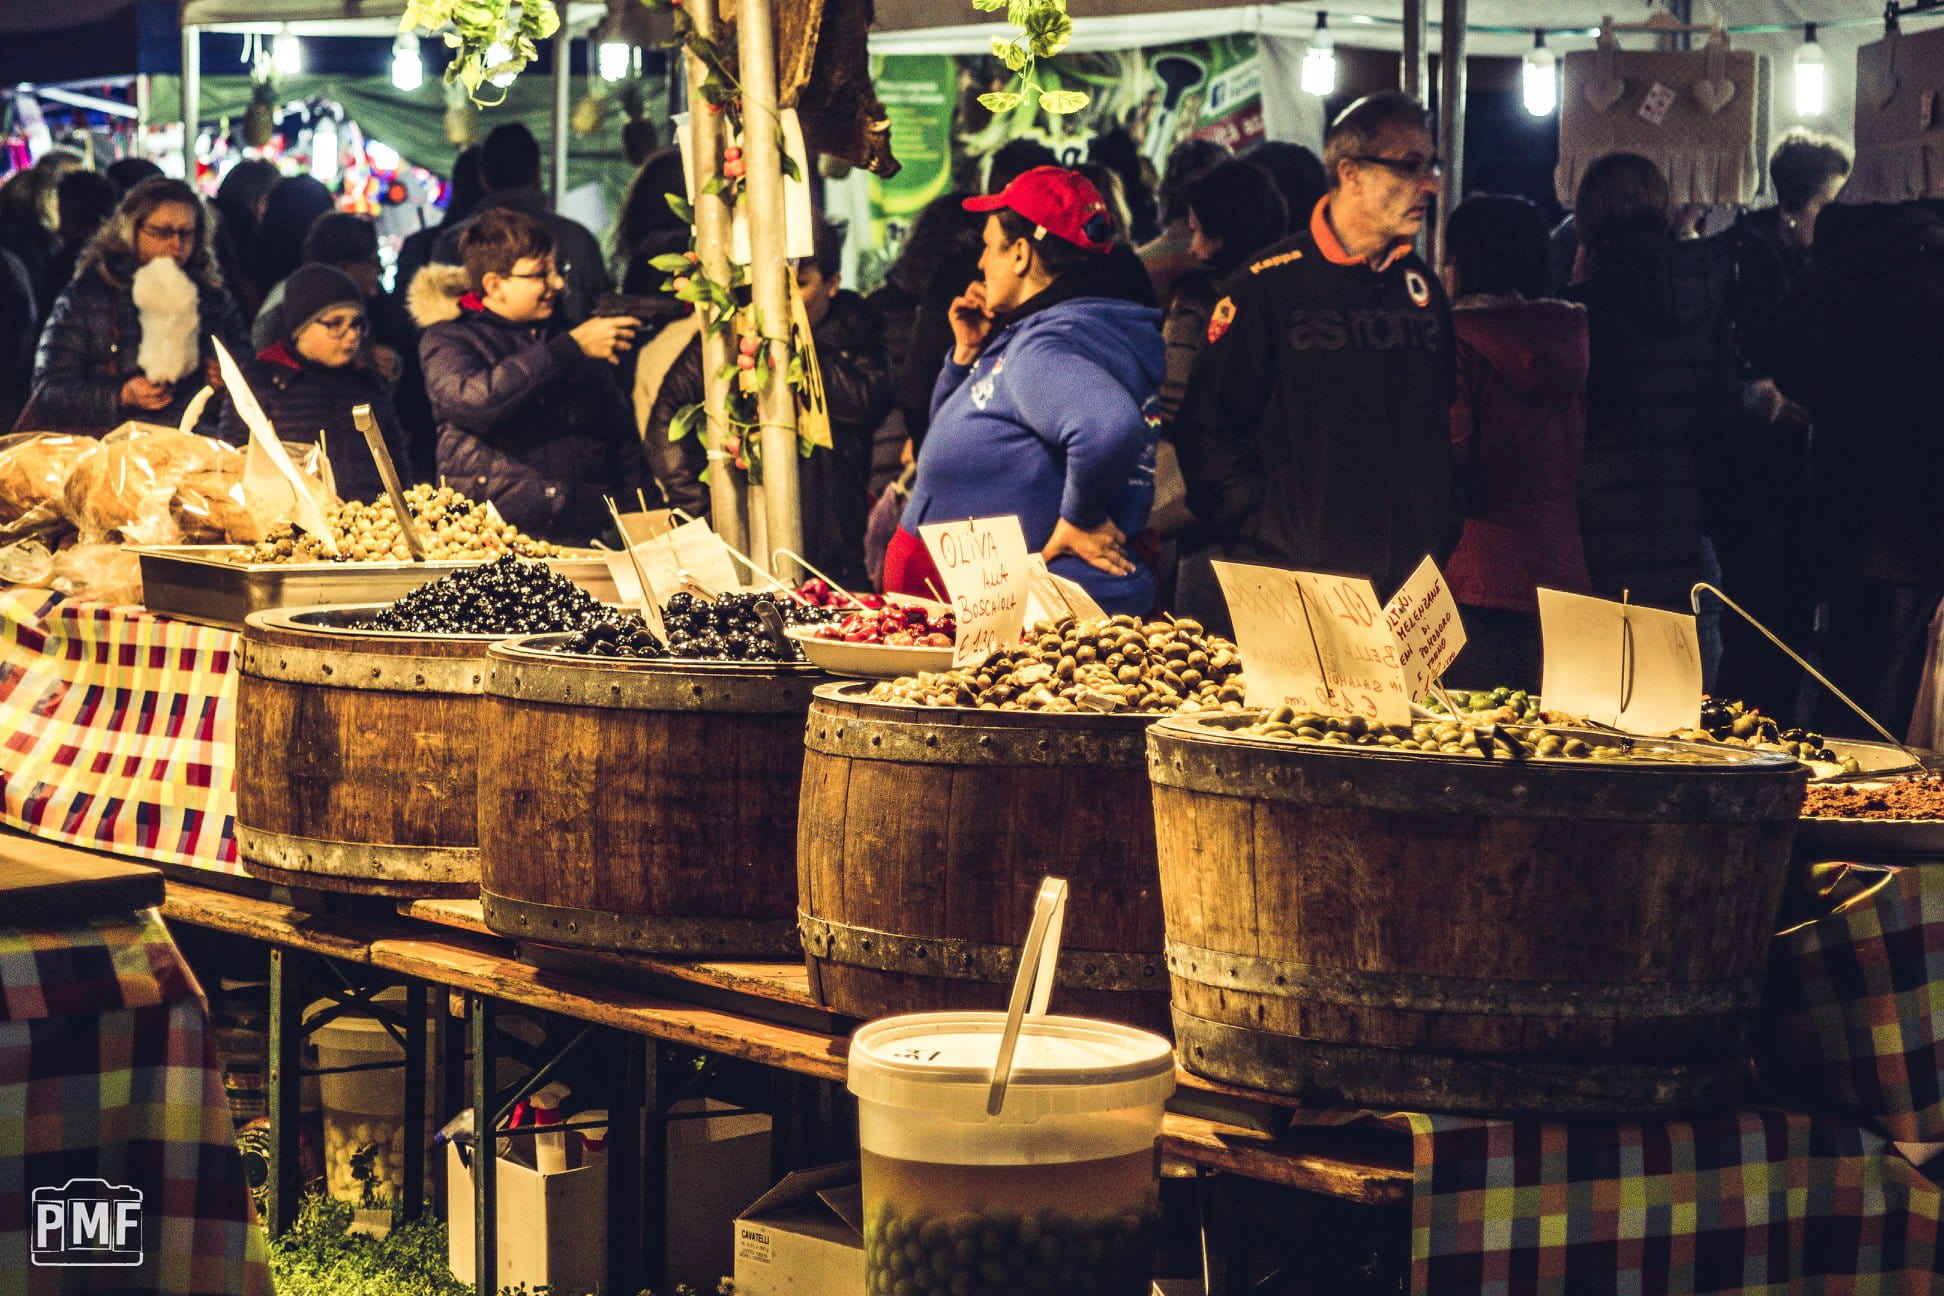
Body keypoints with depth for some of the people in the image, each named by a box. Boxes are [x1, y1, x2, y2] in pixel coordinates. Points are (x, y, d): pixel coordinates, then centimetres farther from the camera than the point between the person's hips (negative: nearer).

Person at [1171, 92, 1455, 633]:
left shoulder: (1422, 289, 13)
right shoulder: (1267, 288, -5)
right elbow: (1208, 428, -5)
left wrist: (1442, 535, 11)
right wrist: (1265, 539, -11)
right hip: (1294, 584, -5)